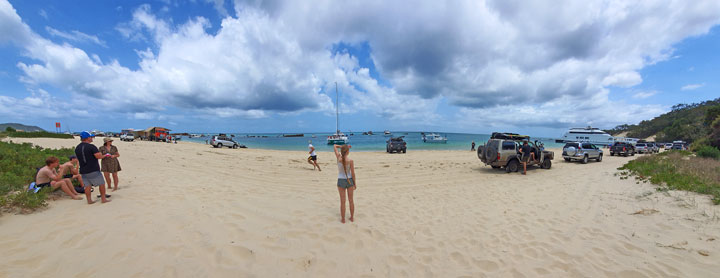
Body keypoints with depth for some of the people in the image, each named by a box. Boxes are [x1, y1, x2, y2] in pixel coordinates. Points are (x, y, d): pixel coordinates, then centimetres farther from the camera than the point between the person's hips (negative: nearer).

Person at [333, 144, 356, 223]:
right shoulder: (350, 161, -16)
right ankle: (352, 217, 28)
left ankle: (343, 219, 21)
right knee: (351, 200, 15)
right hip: (350, 181, -1)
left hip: (341, 181, 1)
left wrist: (342, 146, 1)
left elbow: (334, 146, 4)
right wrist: (355, 184, 0)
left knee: (342, 201, 11)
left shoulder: (338, 158, -11)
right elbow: (353, 174, -11)